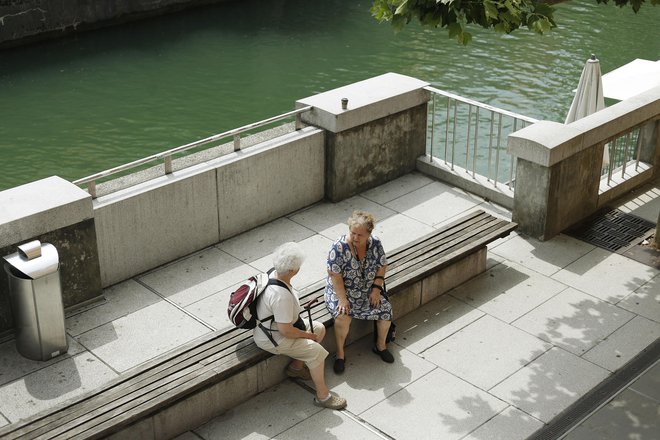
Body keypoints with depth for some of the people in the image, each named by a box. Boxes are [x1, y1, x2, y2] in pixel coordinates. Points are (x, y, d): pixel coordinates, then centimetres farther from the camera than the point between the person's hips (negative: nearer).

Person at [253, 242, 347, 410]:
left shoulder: (273, 274, -8)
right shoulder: (282, 296, -37)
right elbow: (285, 330, -30)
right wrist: (307, 335, -13)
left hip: (275, 324, 10)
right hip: (273, 339, -10)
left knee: (319, 328, 14)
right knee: (317, 352, -14)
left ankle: (296, 366, 26)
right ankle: (322, 395, 0)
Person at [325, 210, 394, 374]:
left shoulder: (375, 243, -8)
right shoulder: (339, 247, -21)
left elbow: (382, 267, 2)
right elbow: (335, 276, -20)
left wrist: (376, 288, -8)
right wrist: (342, 299, -25)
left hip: (369, 290, 4)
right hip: (342, 290, -4)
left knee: (385, 310, -15)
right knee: (343, 316, -30)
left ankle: (381, 346, 12)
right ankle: (340, 354, -9)